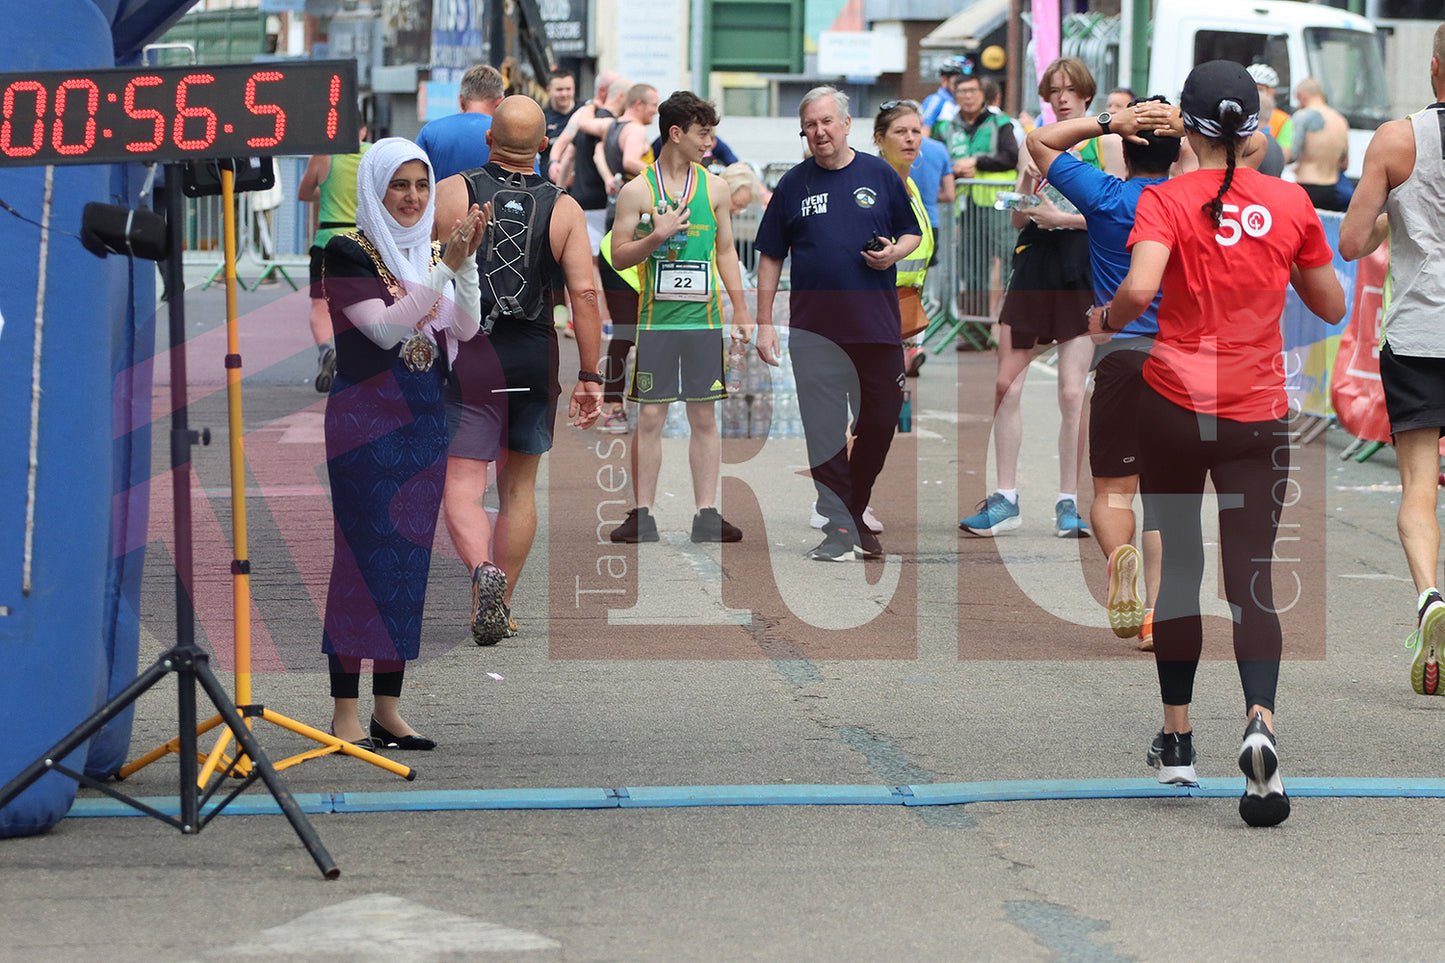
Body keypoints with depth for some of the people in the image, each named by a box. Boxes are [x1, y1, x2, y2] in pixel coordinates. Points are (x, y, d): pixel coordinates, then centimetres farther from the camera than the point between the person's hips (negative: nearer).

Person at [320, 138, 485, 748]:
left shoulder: (429, 253, 13)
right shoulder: (348, 254, -6)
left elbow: (464, 329, 1)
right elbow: (385, 328, -18)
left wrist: (464, 261, -13)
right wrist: (447, 267, -22)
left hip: (422, 422, 7)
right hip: (365, 421, -6)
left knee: (410, 557, 7)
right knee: (364, 555, -8)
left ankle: (388, 709, 13)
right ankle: (345, 713, -6)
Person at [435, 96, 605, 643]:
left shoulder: (451, 193, -5)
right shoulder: (564, 210, -2)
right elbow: (584, 294, -8)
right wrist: (590, 379, -4)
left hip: (466, 354, -2)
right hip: (534, 357, 2)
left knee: (462, 489, -2)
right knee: (518, 487, 16)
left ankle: (483, 574, -29)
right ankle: (501, 608, 21)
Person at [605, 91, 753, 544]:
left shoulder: (714, 187, 8)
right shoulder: (637, 190, -1)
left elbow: (725, 251, 14)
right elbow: (618, 256, 0)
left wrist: (741, 310, 8)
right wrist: (657, 237, -17)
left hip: (704, 317, 3)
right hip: (656, 317, -2)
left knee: (704, 416, 4)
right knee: (650, 416, -1)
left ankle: (706, 515, 7)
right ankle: (643, 515, 5)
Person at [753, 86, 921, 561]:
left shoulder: (880, 175, 6)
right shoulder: (793, 185, 6)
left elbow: (912, 234, 15)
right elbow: (770, 257, 9)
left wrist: (894, 252, -9)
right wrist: (764, 323, 3)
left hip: (878, 325, 1)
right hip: (815, 326, -1)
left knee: (880, 422, 4)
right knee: (824, 428, -4)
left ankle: (857, 514, 22)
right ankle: (838, 527, -2)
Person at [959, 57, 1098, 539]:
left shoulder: (1104, 145, 3)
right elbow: (1017, 218, 15)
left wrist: (1061, 218, -14)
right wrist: (1027, 185, -5)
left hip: (1082, 271, -4)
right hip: (1033, 264, 4)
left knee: (1072, 392, -5)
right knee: (1007, 384, -1)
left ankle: (1068, 503, 3)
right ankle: (1004, 499, 5)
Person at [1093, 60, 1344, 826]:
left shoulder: (1166, 200, -8)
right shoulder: (1291, 203, 0)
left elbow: (1139, 287, -24)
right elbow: (1332, 307, 9)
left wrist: (1106, 319, -3)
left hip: (1173, 405, -1)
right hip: (1258, 416, 1)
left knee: (1178, 567, 14)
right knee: (1252, 578, -1)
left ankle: (1178, 740, 22)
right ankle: (1260, 722, -27)